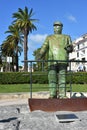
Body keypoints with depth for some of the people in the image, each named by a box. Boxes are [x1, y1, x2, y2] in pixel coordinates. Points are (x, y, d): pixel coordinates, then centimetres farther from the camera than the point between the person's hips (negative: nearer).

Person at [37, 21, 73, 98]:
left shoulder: (66, 37, 23)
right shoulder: (49, 38, 23)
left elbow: (71, 48, 12)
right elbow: (44, 48, 9)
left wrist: (69, 48, -14)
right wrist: (39, 56, -9)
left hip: (62, 61, 0)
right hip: (52, 61, 1)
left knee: (62, 78, -8)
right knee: (52, 78, -9)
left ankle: (62, 95, -8)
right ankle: (52, 95, -9)